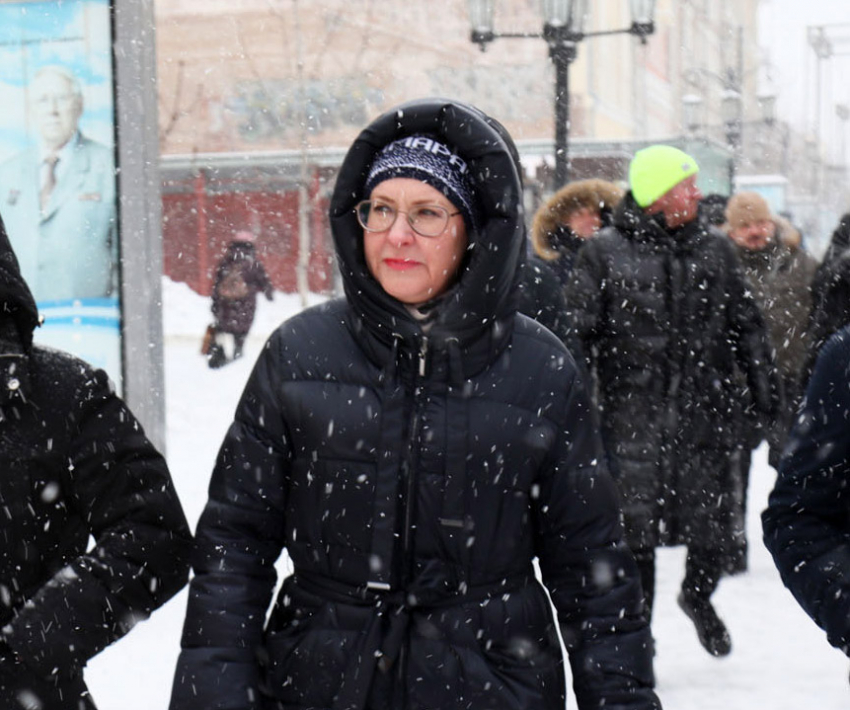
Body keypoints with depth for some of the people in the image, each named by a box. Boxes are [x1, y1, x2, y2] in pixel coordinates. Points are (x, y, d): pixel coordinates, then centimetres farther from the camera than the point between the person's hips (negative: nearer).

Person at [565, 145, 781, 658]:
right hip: (633, 417, -3)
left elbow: (746, 323, 18)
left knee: (716, 527, 4)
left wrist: (763, 379, 12)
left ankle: (698, 596, 36)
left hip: (707, 413, 3)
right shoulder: (604, 253, -1)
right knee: (635, 529, 0)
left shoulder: (715, 249, 10)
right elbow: (579, 332, 0)